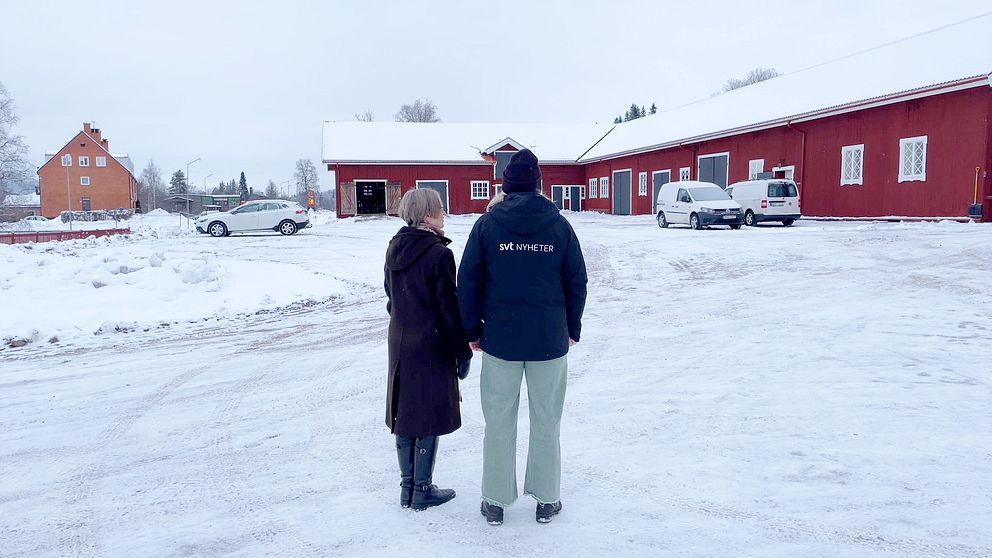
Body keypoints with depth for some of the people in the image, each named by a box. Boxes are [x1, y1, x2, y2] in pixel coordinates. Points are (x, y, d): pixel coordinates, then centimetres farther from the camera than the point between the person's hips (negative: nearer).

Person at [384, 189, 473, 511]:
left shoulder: (394, 249, 6)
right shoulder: (438, 254, -17)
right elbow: (450, 308, -15)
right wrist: (463, 353, -8)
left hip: (400, 345, 8)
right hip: (432, 348, -7)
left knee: (404, 414, 14)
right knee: (429, 416, 4)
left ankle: (407, 487, 25)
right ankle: (423, 491, 14)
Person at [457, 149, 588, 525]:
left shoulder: (487, 224, -3)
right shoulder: (559, 225, -1)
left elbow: (468, 281, -1)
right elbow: (577, 281, 3)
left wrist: (473, 330, 9)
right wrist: (572, 327, 15)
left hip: (500, 338, 0)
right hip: (550, 339, 1)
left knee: (499, 422, 10)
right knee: (546, 422, 12)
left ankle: (495, 501, 21)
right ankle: (547, 500, 23)